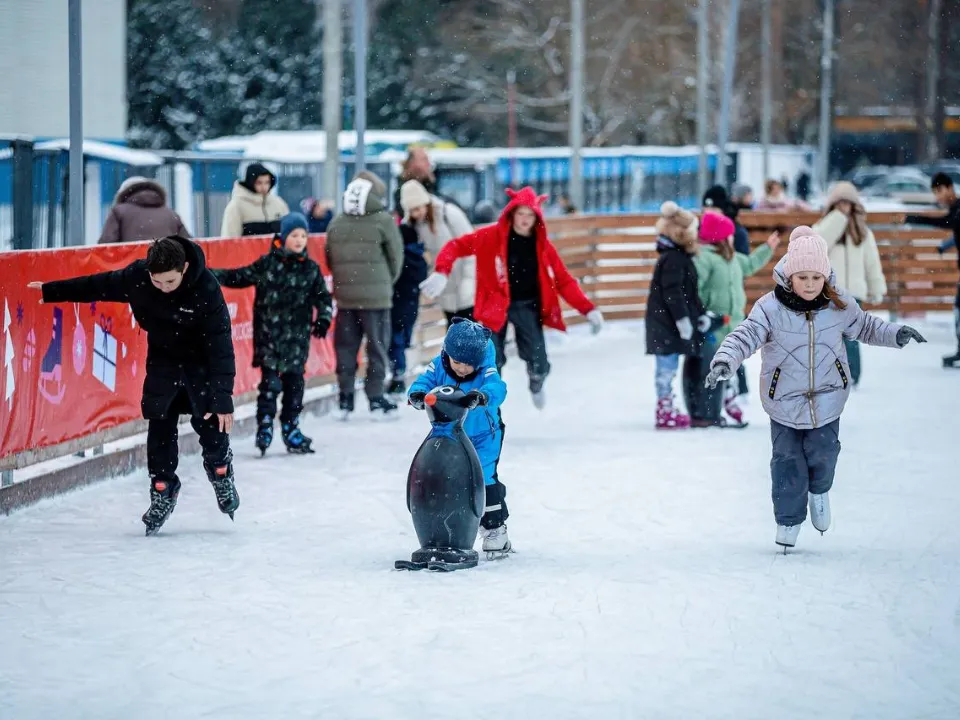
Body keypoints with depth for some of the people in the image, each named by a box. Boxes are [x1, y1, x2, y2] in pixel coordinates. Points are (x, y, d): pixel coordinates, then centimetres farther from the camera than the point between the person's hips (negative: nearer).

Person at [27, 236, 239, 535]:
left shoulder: (206, 290, -32)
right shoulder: (136, 277, -23)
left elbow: (220, 345, -31)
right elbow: (96, 286, -5)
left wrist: (223, 398, -34)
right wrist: (50, 291, 4)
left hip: (201, 360, -3)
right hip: (162, 359, 3)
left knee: (210, 420, -6)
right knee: (160, 426, -3)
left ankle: (221, 473, 22)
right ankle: (163, 491, 11)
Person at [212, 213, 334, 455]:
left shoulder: (311, 269, 7)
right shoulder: (267, 264, 0)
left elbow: (323, 297, 12)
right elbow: (239, 277, 5)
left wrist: (323, 318, -3)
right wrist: (212, 275, -3)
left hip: (297, 337, 3)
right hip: (269, 336, -3)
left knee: (294, 383, 7)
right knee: (270, 383, -9)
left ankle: (291, 428, 17)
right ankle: (264, 427, -3)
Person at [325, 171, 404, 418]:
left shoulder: (336, 223, 3)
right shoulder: (383, 221, -8)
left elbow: (330, 259, 9)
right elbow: (396, 258, -1)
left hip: (345, 296, 3)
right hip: (376, 296, -3)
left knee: (345, 348, 10)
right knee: (377, 347, 5)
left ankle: (345, 400, 10)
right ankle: (376, 400, 6)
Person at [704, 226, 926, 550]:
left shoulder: (839, 304, -9)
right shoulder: (771, 308, -19)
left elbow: (865, 327, 9)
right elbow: (744, 337, -25)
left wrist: (895, 334, -4)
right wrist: (724, 361, -44)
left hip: (827, 398, 2)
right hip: (784, 400, -2)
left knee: (822, 452, 3)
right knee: (787, 460, 4)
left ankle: (819, 490, 38)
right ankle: (788, 519, 23)